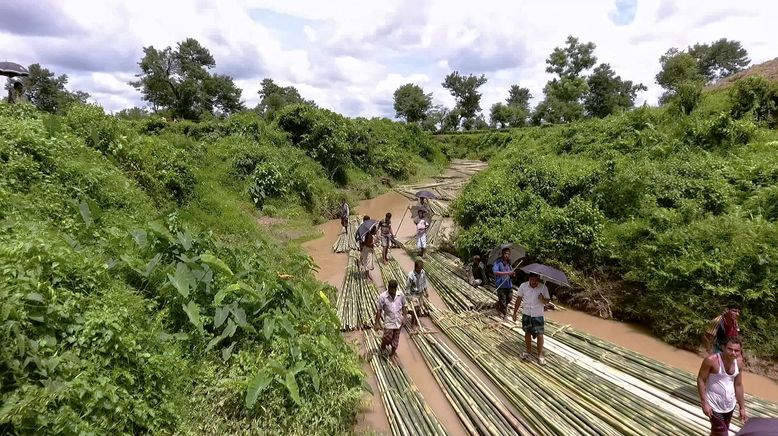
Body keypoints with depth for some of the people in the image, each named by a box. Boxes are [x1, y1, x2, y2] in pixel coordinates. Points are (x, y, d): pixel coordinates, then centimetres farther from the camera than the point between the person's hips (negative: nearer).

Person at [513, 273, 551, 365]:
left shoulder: (543, 287, -13)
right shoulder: (523, 286, -10)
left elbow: (547, 301, -8)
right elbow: (518, 299, 0)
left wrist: (542, 299, -31)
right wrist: (515, 312, 3)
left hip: (538, 315, -1)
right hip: (526, 314, 2)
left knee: (540, 335, -2)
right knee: (527, 333, 15)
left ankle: (540, 355, 14)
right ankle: (528, 351, 33)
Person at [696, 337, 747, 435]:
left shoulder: (738, 363, -3)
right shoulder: (711, 360, -22)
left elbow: (738, 385, 8)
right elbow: (700, 380, -16)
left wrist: (742, 407, 12)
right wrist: (704, 403, -19)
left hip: (730, 405, 6)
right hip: (714, 405, -6)